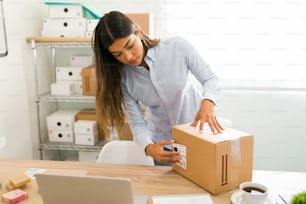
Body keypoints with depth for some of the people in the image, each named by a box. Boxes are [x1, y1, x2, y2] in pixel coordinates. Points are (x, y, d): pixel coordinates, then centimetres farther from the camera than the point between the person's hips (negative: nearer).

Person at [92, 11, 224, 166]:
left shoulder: (178, 47, -22)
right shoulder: (122, 78, -15)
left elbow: (210, 79, -12)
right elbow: (137, 123, -12)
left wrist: (207, 103, -33)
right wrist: (149, 148, -33)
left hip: (199, 133, -1)